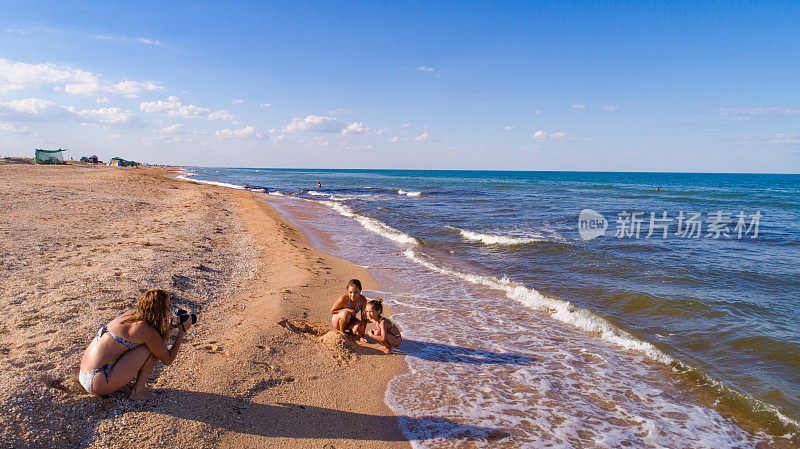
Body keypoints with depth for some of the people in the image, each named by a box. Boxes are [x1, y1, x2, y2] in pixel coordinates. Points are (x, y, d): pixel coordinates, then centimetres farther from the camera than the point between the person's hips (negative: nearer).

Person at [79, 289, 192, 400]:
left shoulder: (132, 314, 6)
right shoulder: (146, 330, -16)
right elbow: (168, 360, -5)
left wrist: (169, 328, 16)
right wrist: (182, 331, 0)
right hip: (98, 384, -9)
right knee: (153, 348, -9)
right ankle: (137, 392, -1)